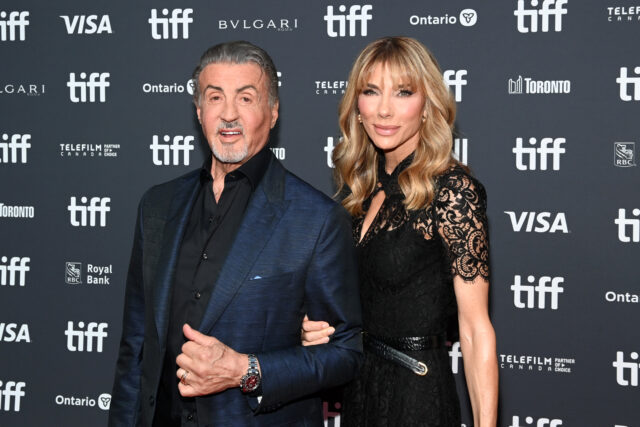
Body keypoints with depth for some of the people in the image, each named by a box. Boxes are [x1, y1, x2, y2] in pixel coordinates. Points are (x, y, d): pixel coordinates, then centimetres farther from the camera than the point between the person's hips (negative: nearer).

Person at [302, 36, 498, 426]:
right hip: (358, 388, 7)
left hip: (416, 394, -7)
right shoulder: (363, 183, 4)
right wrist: (316, 325, -3)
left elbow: (475, 328, -19)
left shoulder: (452, 190, -17)